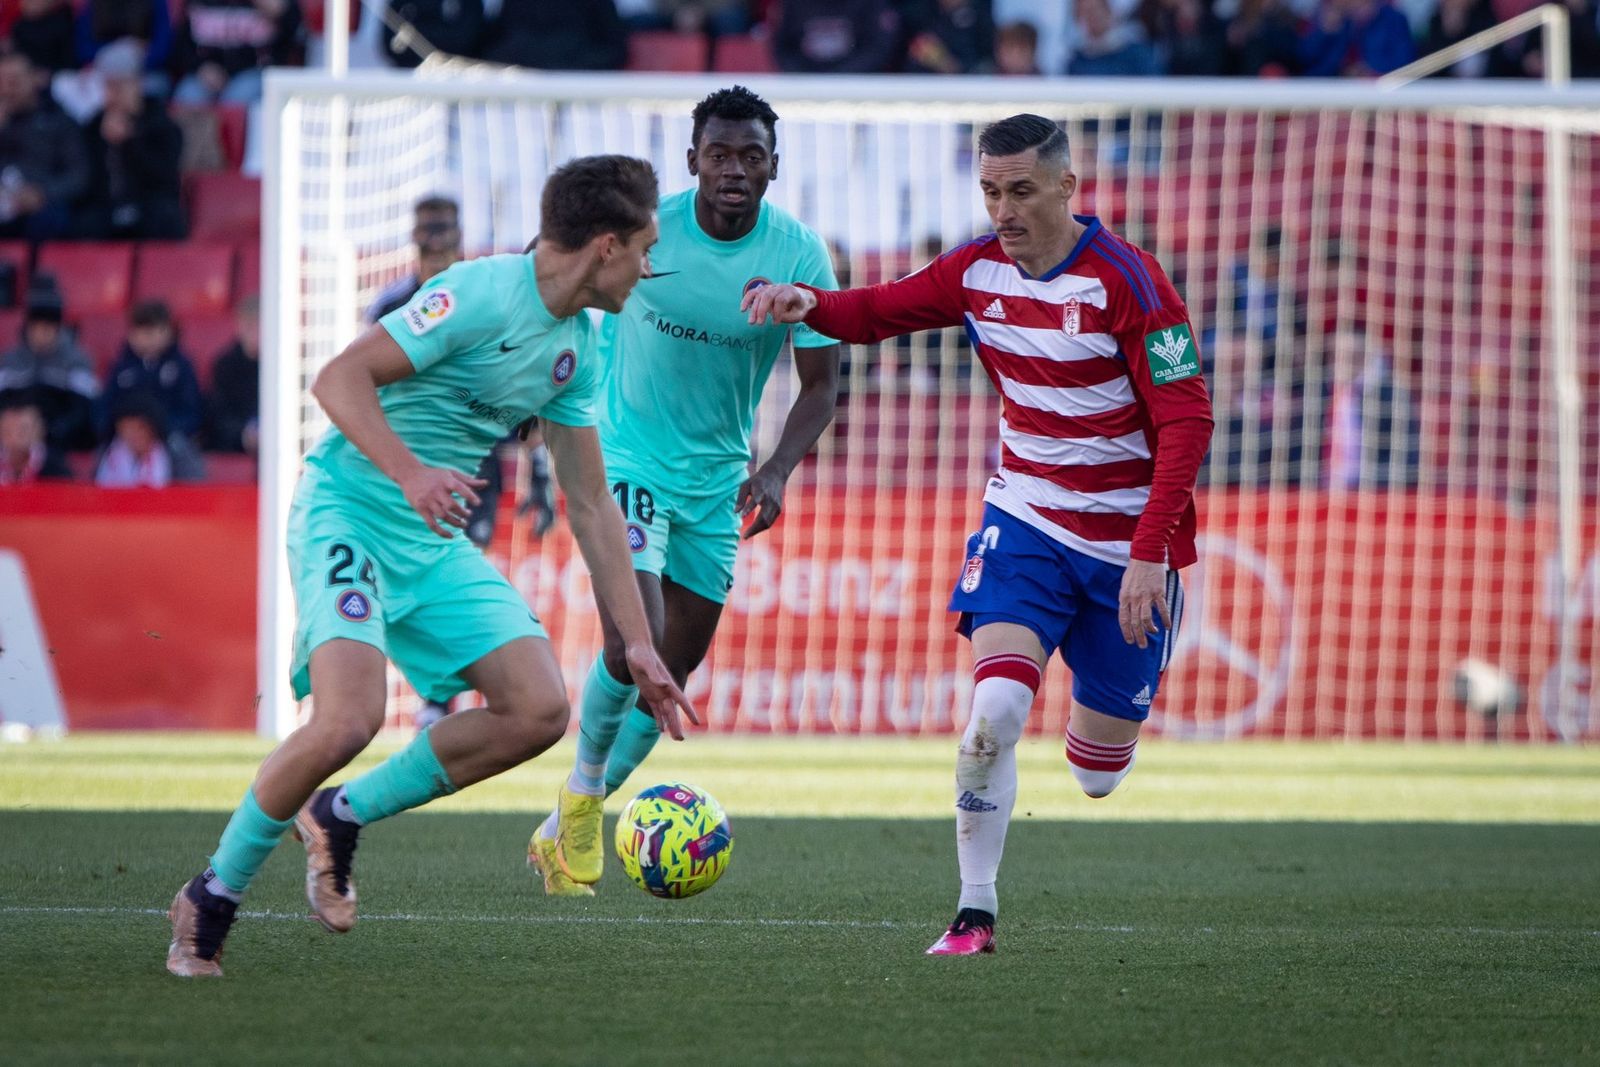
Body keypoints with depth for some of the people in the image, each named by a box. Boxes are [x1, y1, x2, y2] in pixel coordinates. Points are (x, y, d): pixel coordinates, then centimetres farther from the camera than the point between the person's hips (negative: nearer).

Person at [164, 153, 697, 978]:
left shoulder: (577, 352, 9)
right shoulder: (480, 293, -17)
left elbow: (591, 506, 16)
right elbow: (339, 379, -21)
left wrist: (638, 642, 13)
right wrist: (410, 473, -36)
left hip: (436, 542, 8)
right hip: (347, 514, -8)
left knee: (539, 709, -7)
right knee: (349, 719, -26)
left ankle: (340, 817, 8)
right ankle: (212, 896, -4)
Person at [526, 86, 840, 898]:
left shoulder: (800, 256, -11)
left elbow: (819, 385, -7)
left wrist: (776, 471, -23)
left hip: (715, 475, 4)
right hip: (625, 457, -4)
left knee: (679, 662, 10)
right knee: (633, 646, -21)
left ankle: (568, 827, 27)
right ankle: (582, 794, 5)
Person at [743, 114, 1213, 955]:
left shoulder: (1125, 280, -18)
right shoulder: (979, 271, -3)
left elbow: (1186, 421, -20)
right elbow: (878, 313, 10)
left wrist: (1149, 553, -28)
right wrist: (807, 304, -14)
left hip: (1126, 545, -2)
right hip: (1024, 517, 2)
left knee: (1098, 776, 8)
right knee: (993, 711, -23)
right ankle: (975, 912, -11)